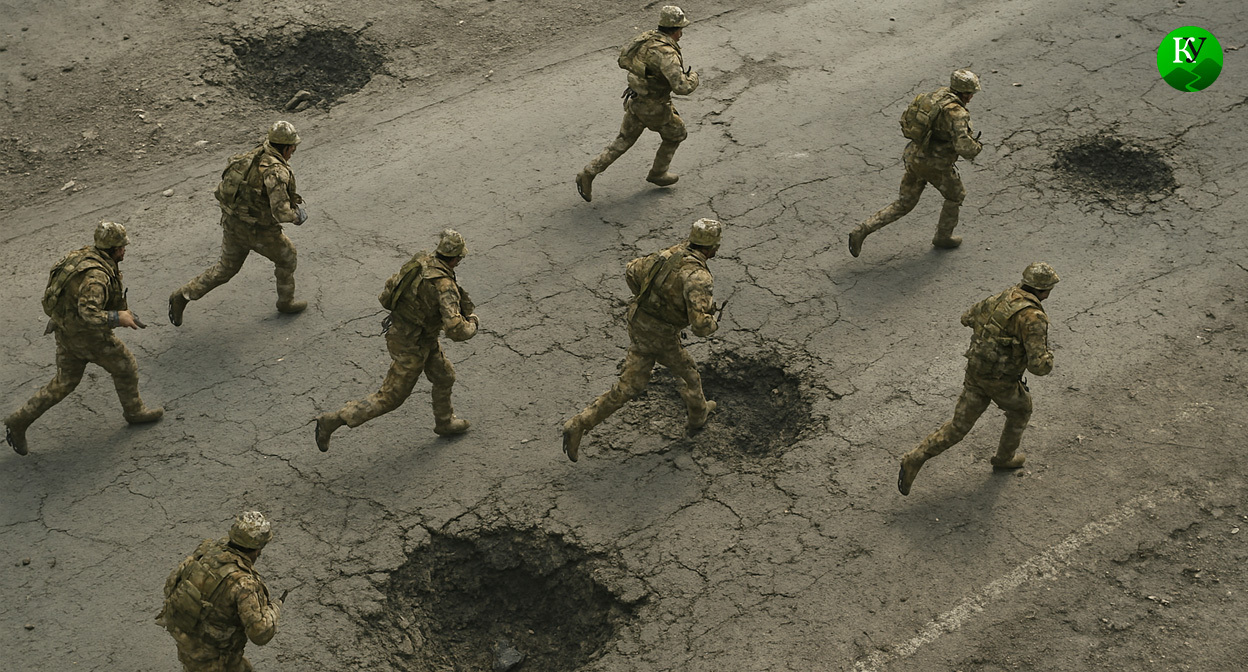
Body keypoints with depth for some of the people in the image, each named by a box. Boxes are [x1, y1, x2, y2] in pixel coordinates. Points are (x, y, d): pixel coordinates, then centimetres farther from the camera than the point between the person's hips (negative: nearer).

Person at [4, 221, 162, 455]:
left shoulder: (87, 254, -2)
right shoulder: (96, 275, -32)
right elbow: (88, 315, -40)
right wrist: (118, 318, -28)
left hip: (65, 329, 9)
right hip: (88, 336, -9)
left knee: (64, 383, 19)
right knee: (125, 366, 15)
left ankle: (19, 421, 18)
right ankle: (134, 411, 37)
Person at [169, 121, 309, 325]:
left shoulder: (255, 155, 1)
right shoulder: (276, 172, -26)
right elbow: (281, 213, -32)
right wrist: (297, 216, -10)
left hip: (232, 222, 8)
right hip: (257, 231, -7)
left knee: (226, 268, 23)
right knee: (286, 256, 20)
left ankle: (182, 296, 19)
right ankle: (286, 301, 37)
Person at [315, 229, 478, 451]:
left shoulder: (422, 260, -8)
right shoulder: (445, 286, -32)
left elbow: (392, 285, 5)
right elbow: (455, 330, -37)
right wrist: (472, 324, -15)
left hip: (397, 329, 9)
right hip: (411, 347, -9)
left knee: (445, 376, 25)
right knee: (390, 397, 6)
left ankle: (444, 422, 48)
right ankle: (332, 421, 8)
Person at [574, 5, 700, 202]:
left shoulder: (647, 37, -5)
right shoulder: (667, 54, -32)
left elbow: (623, 57, 11)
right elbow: (682, 87, -38)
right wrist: (693, 77, -15)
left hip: (635, 100, 7)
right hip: (654, 109, -7)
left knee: (622, 142, 19)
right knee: (676, 133, 21)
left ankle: (588, 174, 12)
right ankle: (657, 173, 38)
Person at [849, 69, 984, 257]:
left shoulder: (938, 94, 4)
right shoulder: (956, 113, -24)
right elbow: (964, 148, -33)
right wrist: (977, 147, -8)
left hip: (914, 157, 7)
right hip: (935, 164, -7)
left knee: (904, 204, 17)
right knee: (955, 196, 22)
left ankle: (862, 231, 5)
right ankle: (943, 236, 40)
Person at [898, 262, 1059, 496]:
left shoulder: (1002, 298, 3)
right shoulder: (1034, 318, -23)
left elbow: (967, 318, 19)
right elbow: (1038, 366, -26)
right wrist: (1048, 356, -2)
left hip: (976, 371, 6)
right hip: (1001, 381, -6)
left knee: (958, 426, 11)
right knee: (1020, 409, 28)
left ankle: (914, 460, -3)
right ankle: (1004, 457, 47)